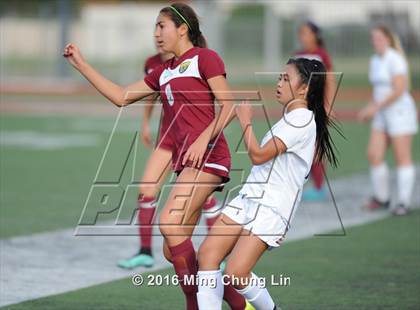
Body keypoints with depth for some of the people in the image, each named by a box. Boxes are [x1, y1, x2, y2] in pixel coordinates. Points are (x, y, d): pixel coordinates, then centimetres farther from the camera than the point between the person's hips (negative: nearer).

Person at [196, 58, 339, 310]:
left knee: (236, 274, -18)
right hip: (249, 198, 10)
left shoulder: (301, 119, -12)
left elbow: (258, 155, -17)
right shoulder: (293, 118, 20)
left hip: (271, 208, -10)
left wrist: (246, 122, -5)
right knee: (207, 255, -7)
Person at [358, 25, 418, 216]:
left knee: (402, 158, -4)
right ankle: (382, 198, 14)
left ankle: (403, 203, 2)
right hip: (383, 116, 9)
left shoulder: (395, 60, -17)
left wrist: (376, 108, -21)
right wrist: (369, 109, 6)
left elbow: (399, 90, -23)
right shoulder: (375, 61, 12)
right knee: (373, 155, 1)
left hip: (401, 113, -9)